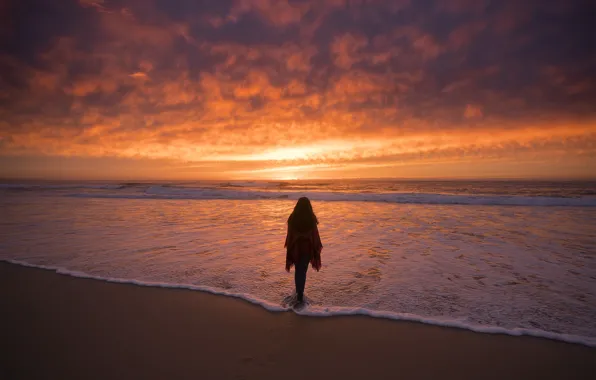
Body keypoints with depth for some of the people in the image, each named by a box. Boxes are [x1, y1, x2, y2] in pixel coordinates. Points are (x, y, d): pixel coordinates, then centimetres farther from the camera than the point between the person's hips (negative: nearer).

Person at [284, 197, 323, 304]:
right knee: (303, 271, 7)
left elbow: (289, 234, -2)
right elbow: (315, 234, -7)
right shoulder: (311, 218, -11)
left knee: (298, 270, 19)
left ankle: (298, 292, 30)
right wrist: (317, 247, 4)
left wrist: (288, 246, 10)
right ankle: (300, 295, 6)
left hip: (295, 247, 2)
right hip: (308, 247, -1)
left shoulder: (292, 217, -8)